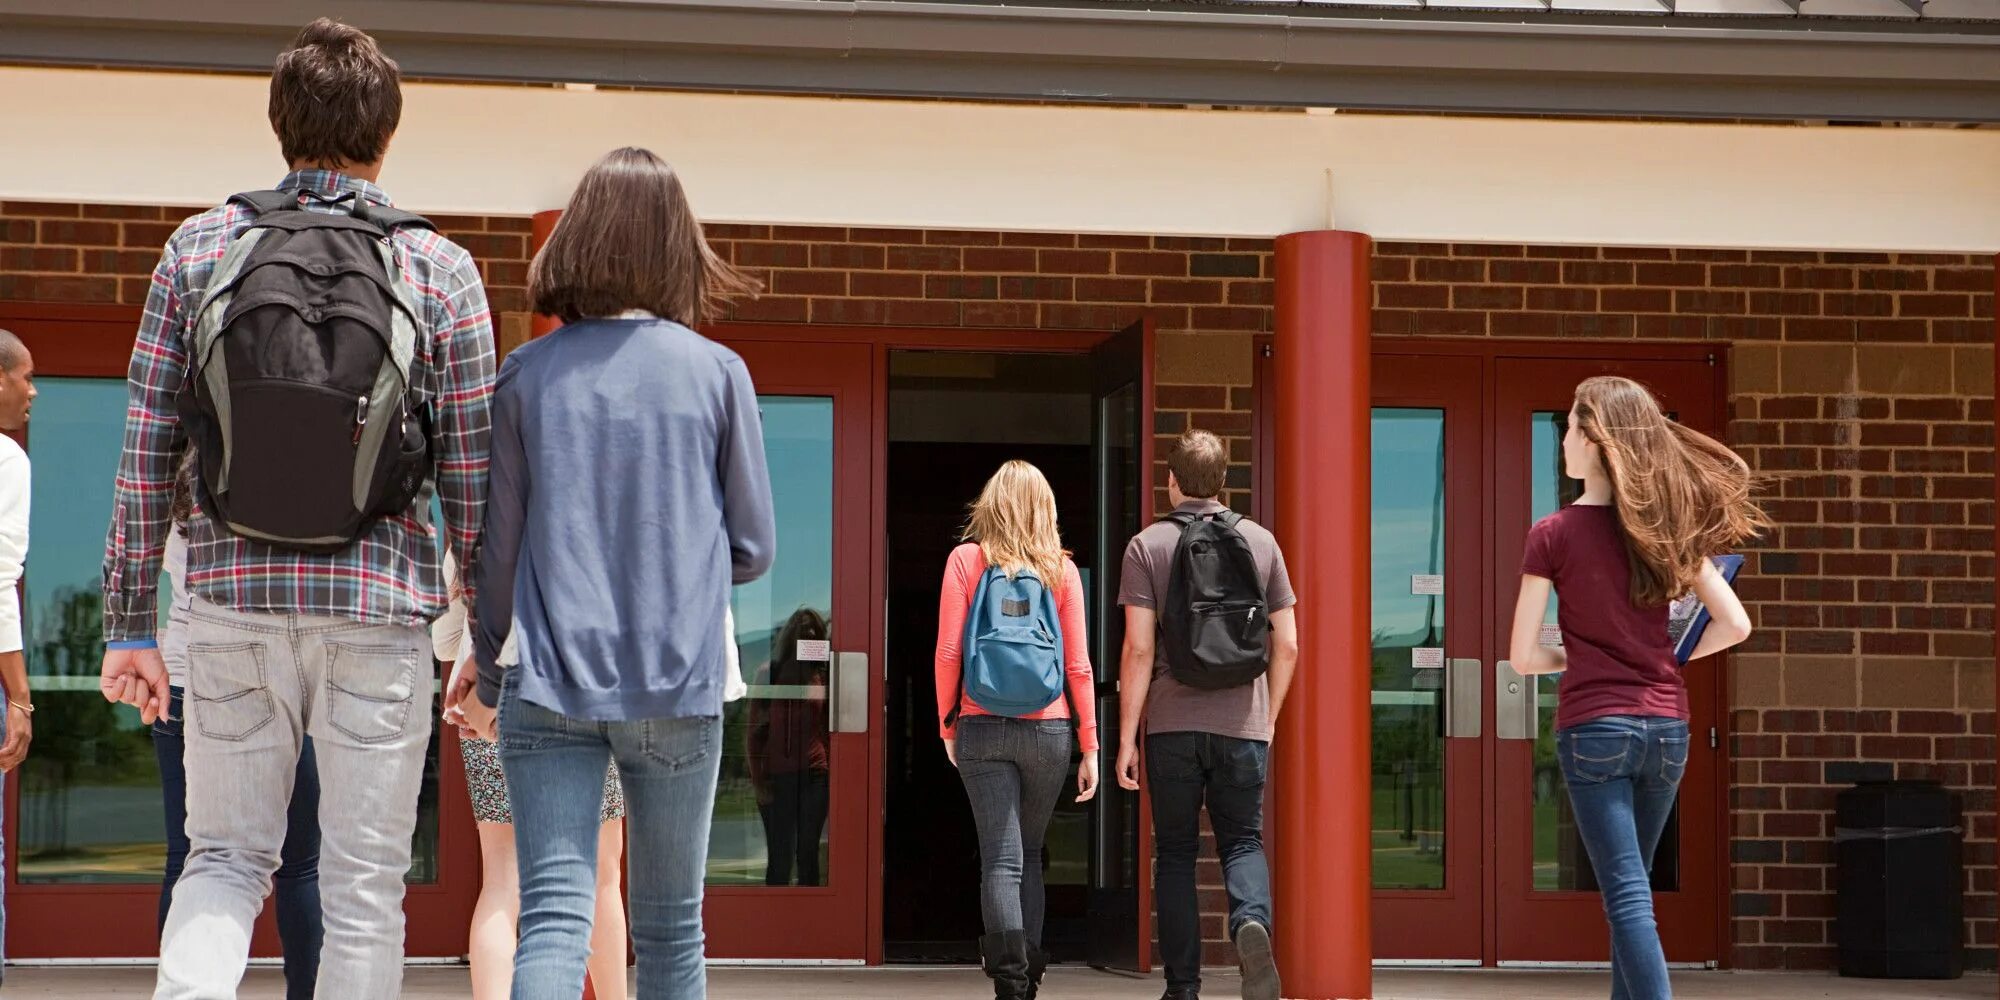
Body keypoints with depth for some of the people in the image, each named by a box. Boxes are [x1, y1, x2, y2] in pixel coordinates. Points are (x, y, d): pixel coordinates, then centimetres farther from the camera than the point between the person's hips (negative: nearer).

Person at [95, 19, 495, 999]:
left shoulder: (199, 248, 3)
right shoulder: (440, 269, -1)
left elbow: (145, 453, 2)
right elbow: (471, 479, 0)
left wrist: (129, 624, 8)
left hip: (230, 599, 2)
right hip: (379, 607, -1)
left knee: (225, 861, 15)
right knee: (364, 890, 8)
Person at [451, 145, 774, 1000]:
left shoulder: (528, 375, 2)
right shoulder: (717, 371, 0)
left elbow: (497, 548, 6)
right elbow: (753, 547, 4)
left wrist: (489, 672, 21)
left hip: (549, 685, 0)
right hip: (677, 688, 0)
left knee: (552, 915, -6)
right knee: (670, 929, 12)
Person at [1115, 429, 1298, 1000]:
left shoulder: (1147, 546, -1)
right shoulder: (1261, 542, 6)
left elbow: (1139, 649, -7)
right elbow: (1287, 645, 6)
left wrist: (1126, 739, -3)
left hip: (1173, 723, -1)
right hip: (1242, 722, 1)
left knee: (1175, 853, 9)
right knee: (1242, 842, 11)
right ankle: (1252, 924, -20)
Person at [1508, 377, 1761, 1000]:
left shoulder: (1554, 535, -8)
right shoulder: (1668, 527, 4)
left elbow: (1523, 656, -7)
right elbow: (1734, 624, 4)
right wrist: (1666, 660, 13)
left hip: (1594, 726, -5)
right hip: (1666, 725, 5)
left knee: (1627, 896, -6)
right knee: (1631, 885, 20)